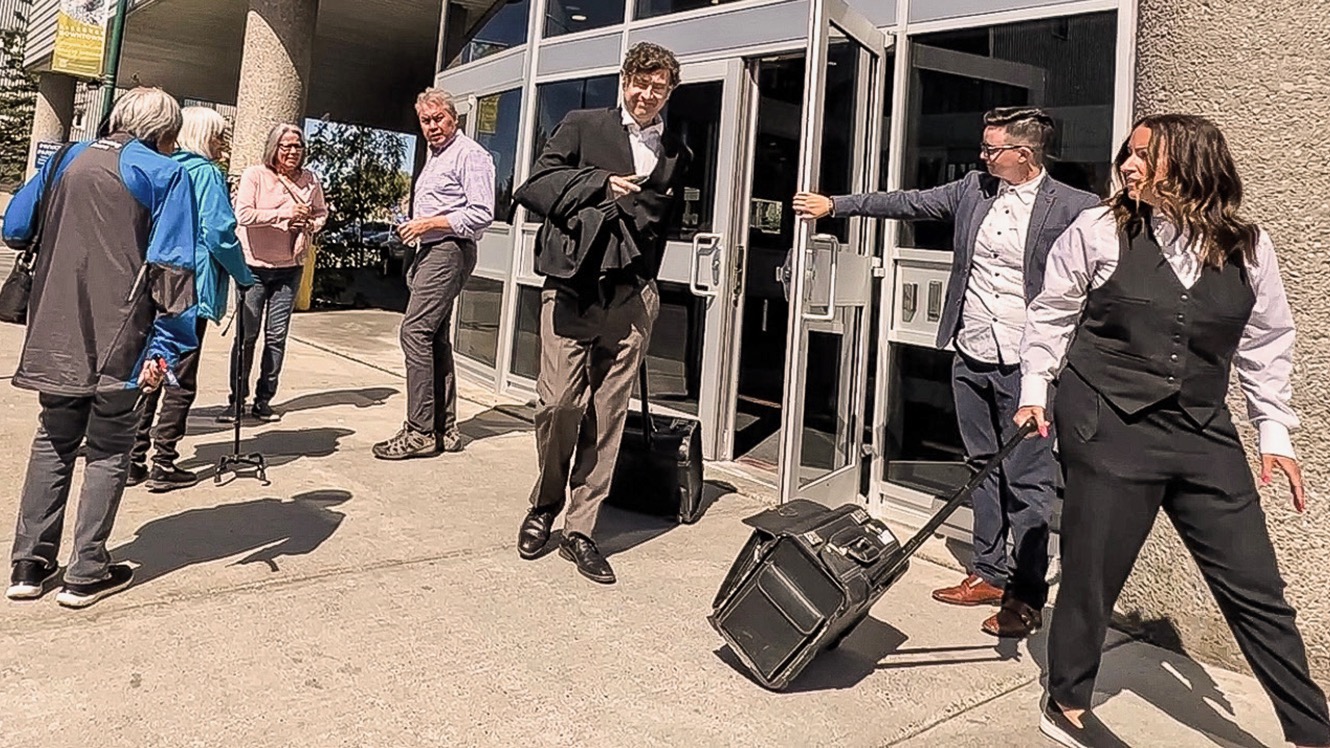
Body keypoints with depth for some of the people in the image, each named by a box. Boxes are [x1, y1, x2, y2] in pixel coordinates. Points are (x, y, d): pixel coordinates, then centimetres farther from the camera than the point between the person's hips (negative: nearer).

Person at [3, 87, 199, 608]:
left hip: (57, 335, 5)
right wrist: (166, 345, -14)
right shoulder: (166, 174, -4)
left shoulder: (67, 159, 12)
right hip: (118, 339, -5)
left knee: (53, 442, 17)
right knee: (108, 450, 7)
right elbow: (170, 264, -13)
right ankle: (87, 574, 11)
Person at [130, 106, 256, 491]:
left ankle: (134, 459, 16)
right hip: (191, 287, -7)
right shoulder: (206, 172, -8)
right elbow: (219, 233, -16)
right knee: (180, 379, 1)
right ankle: (164, 465, 5)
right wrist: (244, 276, -6)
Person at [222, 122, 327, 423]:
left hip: (290, 266, 3)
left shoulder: (310, 180, 6)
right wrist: (283, 214, -18)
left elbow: (321, 214, 19)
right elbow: (243, 214, -16)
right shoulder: (255, 175, -5)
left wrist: (309, 225, -2)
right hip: (254, 265, -3)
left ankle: (264, 400, 15)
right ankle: (237, 400, 11)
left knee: (277, 335, 5)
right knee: (247, 334, 0)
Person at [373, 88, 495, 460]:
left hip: (449, 250, -10)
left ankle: (420, 431, -13)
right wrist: (414, 228, 13)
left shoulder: (470, 155, -8)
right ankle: (444, 428, 14)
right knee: (435, 338, 9)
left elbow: (481, 215, -17)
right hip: (430, 251, 11)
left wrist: (430, 223, -16)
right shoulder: (433, 156, 23)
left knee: (415, 331, -16)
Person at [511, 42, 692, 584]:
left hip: (630, 296, 2)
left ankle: (580, 530, 14)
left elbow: (666, 224, 17)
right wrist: (601, 185, -5)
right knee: (559, 403, -10)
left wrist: (646, 284, 3)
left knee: (608, 415, 2)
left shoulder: (676, 155, 18)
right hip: (572, 288, -2)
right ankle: (545, 504, 18)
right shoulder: (582, 127, 10)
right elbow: (534, 188, 2)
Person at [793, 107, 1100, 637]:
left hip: (1027, 366, -6)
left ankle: (1027, 597, 12)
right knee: (983, 468, 14)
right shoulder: (973, 190, 8)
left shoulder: (1075, 209, -7)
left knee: (1028, 482, 0)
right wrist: (835, 205, 13)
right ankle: (989, 574, 28)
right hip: (970, 357, 6)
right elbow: (908, 203, 13)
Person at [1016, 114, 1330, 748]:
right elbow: (1051, 317, 4)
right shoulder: (1097, 231, -3)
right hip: (1107, 425, -3)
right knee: (1093, 570, 5)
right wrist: (1034, 392, -1)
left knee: (1255, 588, 7)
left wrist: (1275, 433, 9)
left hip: (1203, 433, 3)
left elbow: (1266, 346, 12)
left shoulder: (1248, 249, 4)